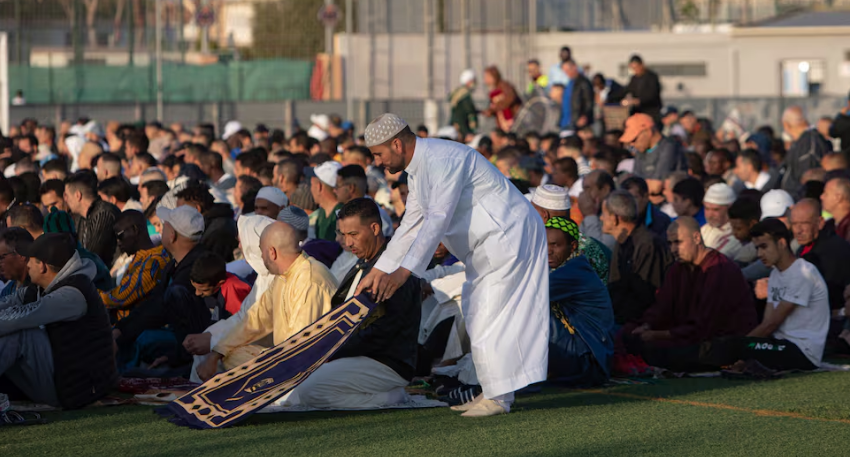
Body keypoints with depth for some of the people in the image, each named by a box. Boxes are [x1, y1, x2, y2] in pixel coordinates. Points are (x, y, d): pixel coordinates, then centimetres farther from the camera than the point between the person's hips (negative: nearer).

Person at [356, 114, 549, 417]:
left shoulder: (443, 159, -22)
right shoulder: (417, 169, 11)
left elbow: (438, 219, -29)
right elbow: (410, 226, 16)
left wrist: (404, 271, -32)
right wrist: (377, 273, 13)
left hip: (508, 236, -11)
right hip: (486, 246, 11)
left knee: (489, 316, -12)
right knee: (476, 314, 12)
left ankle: (498, 397, -8)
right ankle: (494, 392, 16)